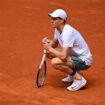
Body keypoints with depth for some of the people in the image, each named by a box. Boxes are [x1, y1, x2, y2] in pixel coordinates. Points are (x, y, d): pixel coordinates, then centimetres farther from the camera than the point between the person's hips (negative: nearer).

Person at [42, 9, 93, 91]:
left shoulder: (67, 32, -28)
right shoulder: (58, 29, 1)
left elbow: (63, 56, -34)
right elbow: (55, 43, 20)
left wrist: (50, 48, -19)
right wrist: (48, 43, -4)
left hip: (84, 61, -10)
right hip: (75, 55, 10)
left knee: (55, 62, -27)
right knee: (49, 53, 9)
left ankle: (79, 79, -11)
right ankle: (74, 72, 13)